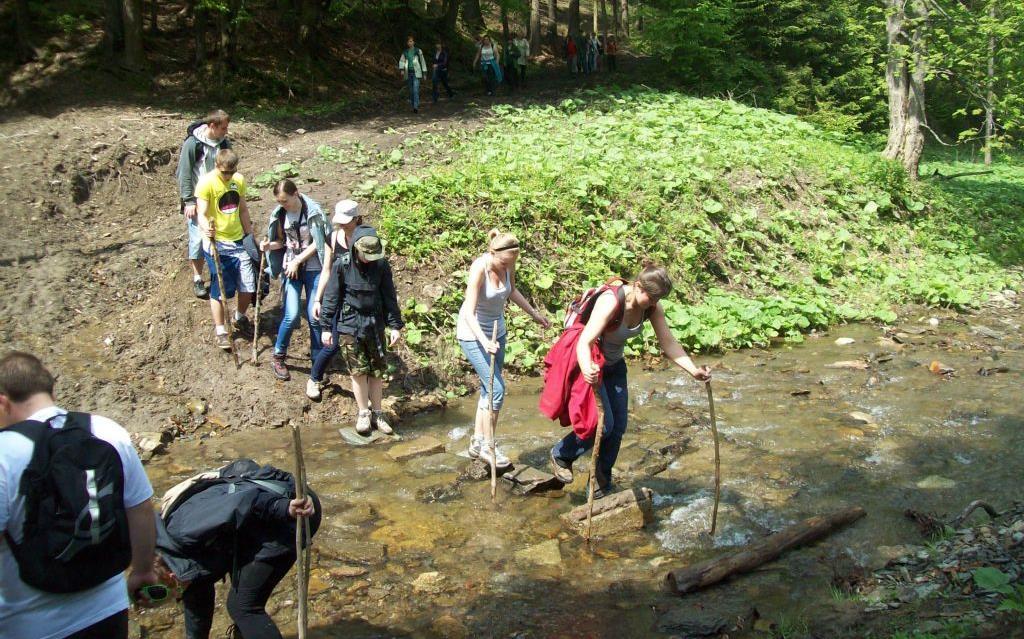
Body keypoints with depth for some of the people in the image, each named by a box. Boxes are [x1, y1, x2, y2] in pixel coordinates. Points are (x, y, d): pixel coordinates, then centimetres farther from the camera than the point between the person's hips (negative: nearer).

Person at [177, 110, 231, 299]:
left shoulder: (224, 143, 3)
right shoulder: (192, 143, -12)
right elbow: (184, 174, -10)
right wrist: (189, 201, -14)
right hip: (198, 200, -4)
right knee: (198, 238, -3)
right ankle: (197, 279, 11)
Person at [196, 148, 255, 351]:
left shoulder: (239, 180, 4)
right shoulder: (206, 183, -14)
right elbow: (202, 214, -21)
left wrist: (250, 236, 20)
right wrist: (206, 228, -42)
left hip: (238, 241, 5)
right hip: (217, 243, -5)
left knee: (248, 286, 6)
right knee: (220, 289, 0)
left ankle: (240, 317, 34)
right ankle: (220, 331, 16)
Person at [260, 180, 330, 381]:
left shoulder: (313, 211, -12)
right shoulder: (280, 214, 2)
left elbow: (317, 243, -11)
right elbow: (282, 241, 12)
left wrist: (297, 260, -13)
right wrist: (270, 245, -8)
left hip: (313, 268, -2)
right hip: (290, 267, 2)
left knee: (314, 316, -2)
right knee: (292, 315, -8)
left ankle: (317, 361, 15)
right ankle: (278, 357, 13)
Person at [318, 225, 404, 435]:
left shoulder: (381, 265, -5)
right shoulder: (342, 265, -11)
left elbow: (389, 297, 2)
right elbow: (331, 297, -4)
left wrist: (395, 325, 0)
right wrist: (326, 327, -3)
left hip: (375, 324, 2)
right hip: (350, 325, -2)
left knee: (377, 370, 8)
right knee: (359, 371, 2)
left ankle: (377, 413, 20)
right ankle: (363, 414, 16)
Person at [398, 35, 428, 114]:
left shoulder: (418, 51, 3)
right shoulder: (405, 52, 10)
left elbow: (422, 62, 7)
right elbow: (401, 61, 5)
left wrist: (424, 72, 6)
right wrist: (401, 69, -13)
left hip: (416, 73, -3)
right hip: (408, 73, 3)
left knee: (415, 90, -16)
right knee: (411, 90, 7)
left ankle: (416, 107, -21)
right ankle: (414, 106, 17)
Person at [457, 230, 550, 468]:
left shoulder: (508, 264, -9)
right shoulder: (479, 269, -28)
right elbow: (469, 314, -32)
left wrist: (534, 313, 20)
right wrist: (485, 341, -46)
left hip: (496, 331, 7)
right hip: (473, 334, -7)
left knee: (488, 389, 12)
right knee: (496, 388, -10)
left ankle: (477, 442, 24)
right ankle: (487, 445, 4)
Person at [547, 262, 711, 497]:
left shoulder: (652, 307, -13)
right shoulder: (611, 302, -33)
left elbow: (669, 343, -11)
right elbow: (584, 342, -42)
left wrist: (694, 370, -24)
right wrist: (587, 370, -61)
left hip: (614, 366, 7)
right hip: (591, 365, -7)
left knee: (618, 427, 6)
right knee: (604, 425, -11)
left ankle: (601, 484, 24)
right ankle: (560, 455, 14)